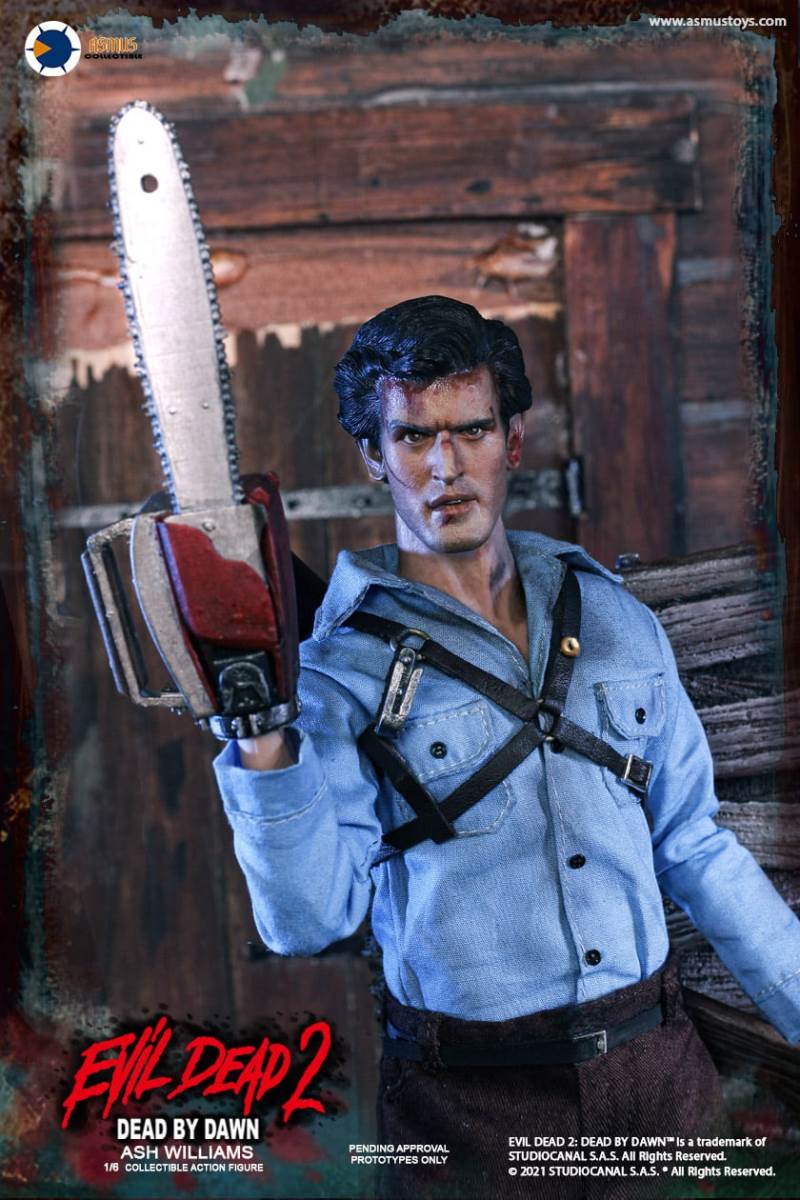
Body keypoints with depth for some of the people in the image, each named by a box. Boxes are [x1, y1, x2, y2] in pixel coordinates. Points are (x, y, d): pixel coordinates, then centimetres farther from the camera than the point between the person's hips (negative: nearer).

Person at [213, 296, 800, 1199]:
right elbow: (310, 921, -16)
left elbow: (693, 849, 9)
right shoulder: (342, 667, -8)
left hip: (656, 1063, 4)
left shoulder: (612, 615, 4)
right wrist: (265, 749, -30)